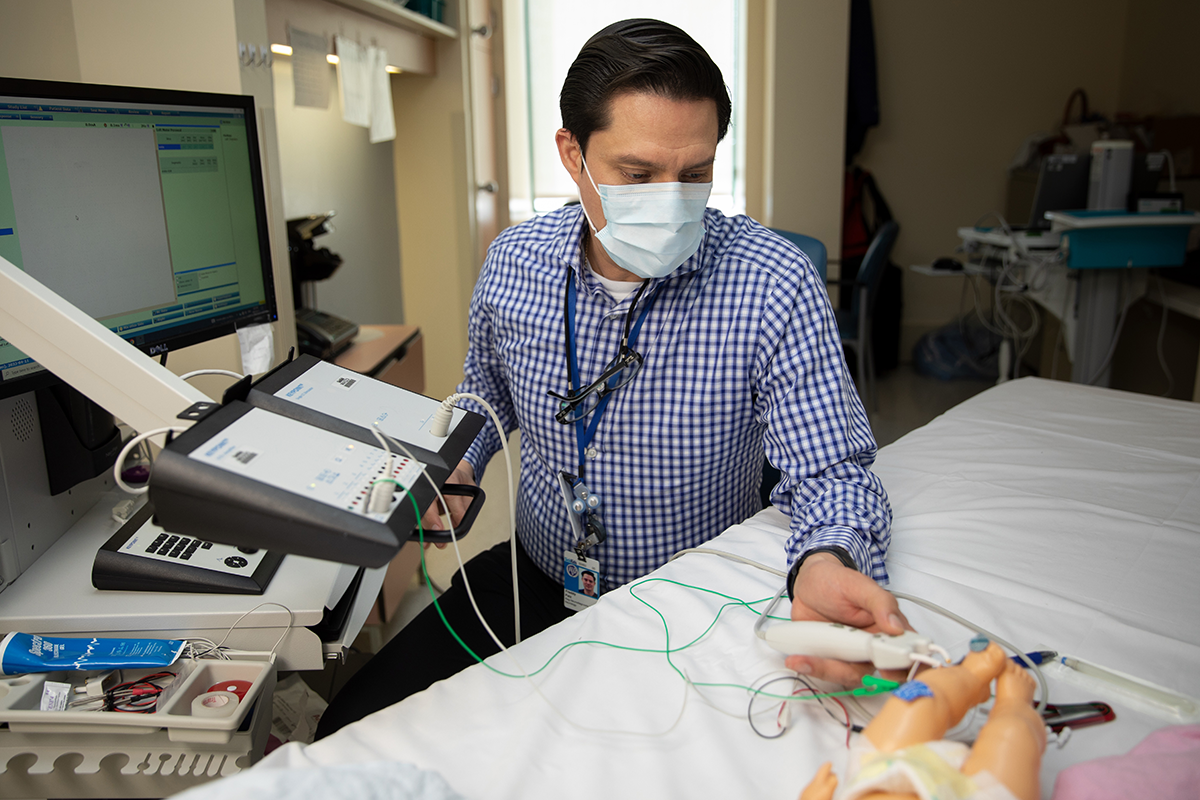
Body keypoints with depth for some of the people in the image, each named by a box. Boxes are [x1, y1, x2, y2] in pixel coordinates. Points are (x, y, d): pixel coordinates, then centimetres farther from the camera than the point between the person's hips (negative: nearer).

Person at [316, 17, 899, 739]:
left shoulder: (775, 286, -21)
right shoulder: (514, 261, -7)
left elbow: (831, 469, -18)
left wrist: (826, 562, -40)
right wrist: (458, 464, -5)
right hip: (533, 579, 3)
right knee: (354, 731, -4)